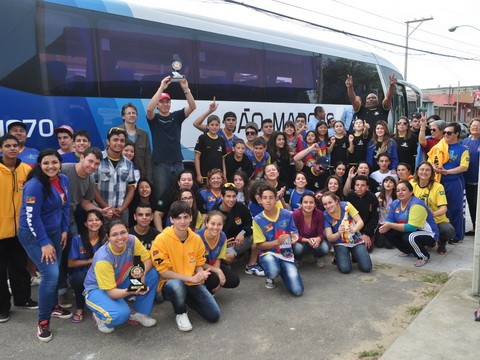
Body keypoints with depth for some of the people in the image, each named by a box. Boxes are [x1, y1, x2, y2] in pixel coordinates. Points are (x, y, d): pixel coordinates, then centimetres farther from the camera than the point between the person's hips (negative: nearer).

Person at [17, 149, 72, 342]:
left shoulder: (63, 180, -1)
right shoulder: (35, 185, -24)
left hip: (54, 231, 7)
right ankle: (43, 321, 1)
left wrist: (64, 230, 9)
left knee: (54, 272, 14)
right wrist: (44, 243, -20)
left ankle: (52, 306, 38)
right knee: (51, 274, -14)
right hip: (33, 234, -7)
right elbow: (31, 217, -23)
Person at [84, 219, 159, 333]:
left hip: (121, 283, 6)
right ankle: (100, 316, 4)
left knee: (153, 274, -16)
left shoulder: (132, 241, -20)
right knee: (121, 314, -33)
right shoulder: (103, 259, -32)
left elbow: (147, 259, -10)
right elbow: (111, 292, -30)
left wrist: (142, 273, -32)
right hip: (97, 289, -5)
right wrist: (130, 291, -49)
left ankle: (138, 312, 2)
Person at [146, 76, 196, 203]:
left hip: (177, 163, 3)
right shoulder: (154, 119, 3)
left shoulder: (177, 116, 9)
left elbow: (192, 107, -6)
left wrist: (185, 89, -20)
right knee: (161, 195, -2)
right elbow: (149, 108, -20)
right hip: (160, 164, -2)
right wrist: (161, 88, -25)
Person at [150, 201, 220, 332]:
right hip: (170, 283, -4)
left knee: (214, 316, -7)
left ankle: (188, 299, 21)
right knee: (177, 285, -41)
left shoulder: (196, 239, -2)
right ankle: (180, 314, -7)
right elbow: (163, 272, -16)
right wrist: (190, 278, -22)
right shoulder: (162, 239, -17)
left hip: (192, 283, 4)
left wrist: (201, 274, -15)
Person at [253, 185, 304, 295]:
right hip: (268, 254, -2)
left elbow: (294, 233, 7)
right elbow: (260, 245, -6)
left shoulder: (287, 214, -5)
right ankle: (270, 277, 3)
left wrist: (294, 237, -19)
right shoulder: (258, 220, -9)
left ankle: (282, 271, 20)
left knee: (297, 290, -12)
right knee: (273, 272, -38)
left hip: (286, 254, 2)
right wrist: (277, 242, -22)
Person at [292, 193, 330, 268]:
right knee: (298, 248, -36)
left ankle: (318, 257, 11)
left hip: (315, 241, 2)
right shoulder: (295, 215, -23)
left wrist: (318, 239, -38)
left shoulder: (319, 214, -16)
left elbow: (320, 233, -13)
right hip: (300, 242, -2)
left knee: (325, 248, -29)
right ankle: (297, 260, 3)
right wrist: (307, 240, -36)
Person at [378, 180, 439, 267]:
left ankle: (424, 256, -4)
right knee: (388, 231, -9)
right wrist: (386, 226, -25)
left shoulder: (416, 205, -25)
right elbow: (389, 220, 0)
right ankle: (408, 251, 14)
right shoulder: (395, 203, -2)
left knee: (409, 238, -36)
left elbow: (412, 227, -31)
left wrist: (390, 225, -33)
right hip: (408, 231, 8)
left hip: (428, 234, -8)